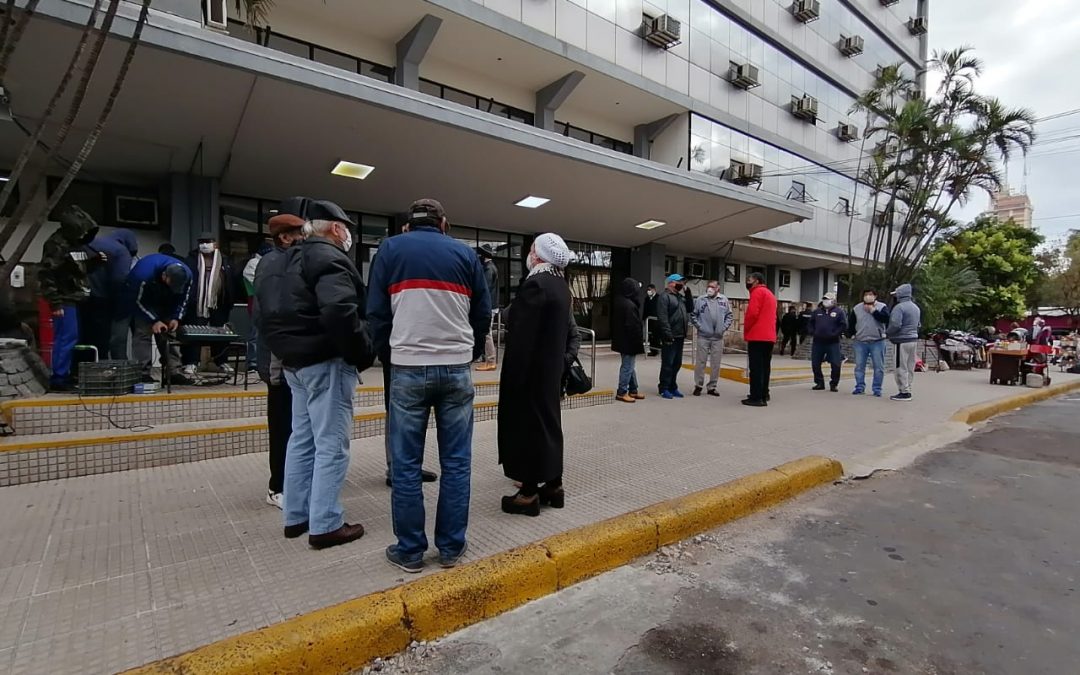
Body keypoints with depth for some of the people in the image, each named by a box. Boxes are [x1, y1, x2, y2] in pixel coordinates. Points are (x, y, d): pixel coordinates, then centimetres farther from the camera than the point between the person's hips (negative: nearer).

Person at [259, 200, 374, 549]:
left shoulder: (292, 259, 18)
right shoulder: (330, 258, -13)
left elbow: (266, 304, 22)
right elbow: (339, 311, -29)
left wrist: (283, 347, 21)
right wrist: (363, 353, -18)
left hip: (296, 361, 10)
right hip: (326, 361, -10)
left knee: (302, 439, 16)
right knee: (332, 444, -3)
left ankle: (296, 516, 26)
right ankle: (325, 525, 4)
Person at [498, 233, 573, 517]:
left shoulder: (535, 284, -19)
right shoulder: (561, 285, 9)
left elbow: (520, 337, -21)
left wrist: (513, 377, -17)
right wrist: (562, 357, 16)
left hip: (530, 370, -9)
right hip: (552, 368, 9)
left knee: (528, 426, 0)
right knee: (548, 422, 15)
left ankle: (529, 493, 9)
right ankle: (554, 485, 26)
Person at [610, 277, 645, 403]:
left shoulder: (618, 301, 7)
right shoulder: (629, 305, -24)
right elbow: (634, 326, -23)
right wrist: (640, 340, -13)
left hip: (621, 340, 10)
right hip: (629, 341, -10)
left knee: (629, 365, 18)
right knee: (627, 366, 0)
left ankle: (633, 390, 27)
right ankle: (621, 392, 8)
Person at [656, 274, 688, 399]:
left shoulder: (680, 297, 19)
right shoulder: (665, 296, -9)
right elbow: (662, 318, -18)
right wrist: (668, 334, -21)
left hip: (680, 337, 9)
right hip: (670, 337, -9)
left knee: (677, 364, 13)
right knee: (668, 363, -3)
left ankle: (672, 387, 22)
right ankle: (664, 389, 6)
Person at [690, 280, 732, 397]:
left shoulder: (724, 300, 4)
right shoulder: (700, 300, -3)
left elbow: (729, 315, 8)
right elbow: (693, 315, 0)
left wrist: (724, 327, -2)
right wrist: (699, 326, -8)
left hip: (718, 337, 2)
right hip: (703, 336, -2)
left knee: (716, 363, 8)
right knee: (700, 362, 1)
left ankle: (712, 387, 18)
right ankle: (698, 385, 11)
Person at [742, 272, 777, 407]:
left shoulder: (757, 291, -6)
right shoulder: (770, 294, 23)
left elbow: (752, 313, -16)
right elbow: (771, 316, 21)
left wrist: (746, 330, -5)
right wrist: (770, 332, 17)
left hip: (757, 336, -9)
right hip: (769, 336, 9)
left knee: (756, 367, -9)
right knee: (765, 366, 11)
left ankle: (756, 397, -11)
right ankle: (764, 395, 15)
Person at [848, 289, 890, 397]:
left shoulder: (882, 307, -1)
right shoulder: (856, 308, 6)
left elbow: (886, 318, -19)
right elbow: (851, 322, 15)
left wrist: (873, 310, -16)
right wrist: (851, 334, 7)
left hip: (877, 342, -2)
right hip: (860, 342, 2)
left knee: (879, 367, 1)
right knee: (859, 366, 6)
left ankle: (877, 389, 9)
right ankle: (860, 387, 15)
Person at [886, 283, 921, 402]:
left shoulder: (899, 307, -15)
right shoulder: (916, 307, 15)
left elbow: (895, 325, -22)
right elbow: (918, 324, 20)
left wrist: (887, 332, -5)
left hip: (903, 340, -9)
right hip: (914, 339, 9)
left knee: (901, 367, -4)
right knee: (910, 367, 12)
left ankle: (904, 392, -2)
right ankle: (907, 390, 17)